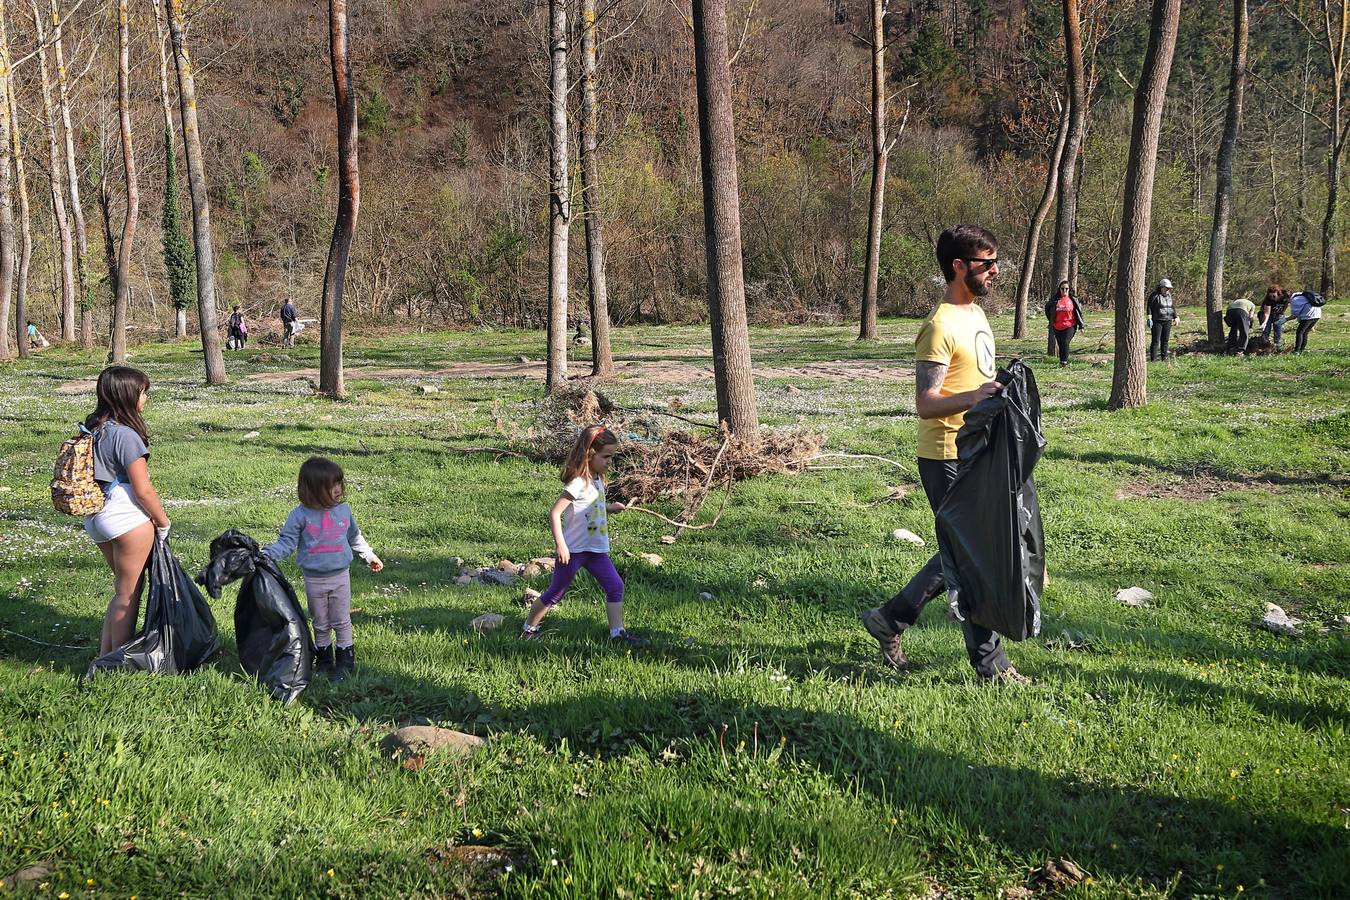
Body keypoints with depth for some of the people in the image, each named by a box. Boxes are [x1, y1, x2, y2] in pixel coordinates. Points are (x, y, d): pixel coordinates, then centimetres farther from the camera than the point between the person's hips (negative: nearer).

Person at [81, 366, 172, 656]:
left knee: (123, 588, 21)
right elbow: (143, 490, -17)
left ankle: (105, 655, 23)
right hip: (128, 519, -8)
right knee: (128, 593, 3)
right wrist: (163, 521, -2)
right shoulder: (126, 436, -18)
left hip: (96, 518, 8)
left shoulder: (93, 429, 9)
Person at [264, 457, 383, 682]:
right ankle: (323, 656, 28)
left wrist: (370, 556, 24)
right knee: (320, 623, 13)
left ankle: (345, 658, 21)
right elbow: (286, 543, -9)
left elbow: (355, 537, 14)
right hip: (314, 580, -1)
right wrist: (265, 555, -24)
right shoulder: (300, 516, -13)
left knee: (341, 621, 9)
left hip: (340, 576, 1)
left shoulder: (343, 510, -3)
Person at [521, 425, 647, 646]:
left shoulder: (596, 480, 7)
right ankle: (528, 628, 22)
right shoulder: (578, 483, -20)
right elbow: (554, 513, -23)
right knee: (557, 592, 5)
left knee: (616, 587, -1)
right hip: (573, 549, -8)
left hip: (596, 549, 8)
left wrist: (609, 508, 9)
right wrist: (560, 545, -27)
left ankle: (618, 633, 3)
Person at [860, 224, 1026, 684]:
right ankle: (991, 665, 6)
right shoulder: (940, 327, -18)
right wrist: (972, 397, -37)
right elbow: (926, 403, -24)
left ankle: (889, 620, 26)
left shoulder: (976, 314, 13)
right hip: (946, 460, -10)